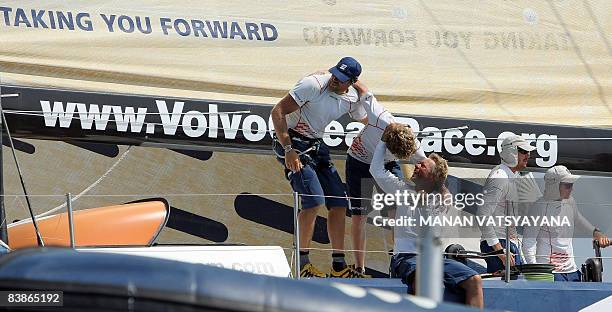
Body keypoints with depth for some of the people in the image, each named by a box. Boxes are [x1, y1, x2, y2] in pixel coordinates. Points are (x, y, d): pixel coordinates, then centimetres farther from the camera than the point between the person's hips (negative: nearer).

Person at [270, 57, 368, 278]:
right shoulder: (314, 85, -22)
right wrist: (288, 150, -28)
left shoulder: (352, 98, -1)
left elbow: (367, 120, 21)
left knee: (339, 203, 5)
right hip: (293, 142, -8)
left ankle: (339, 266, 12)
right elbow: (277, 112, -23)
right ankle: (302, 264, -11)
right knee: (314, 200, -20)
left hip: (317, 145, 8)